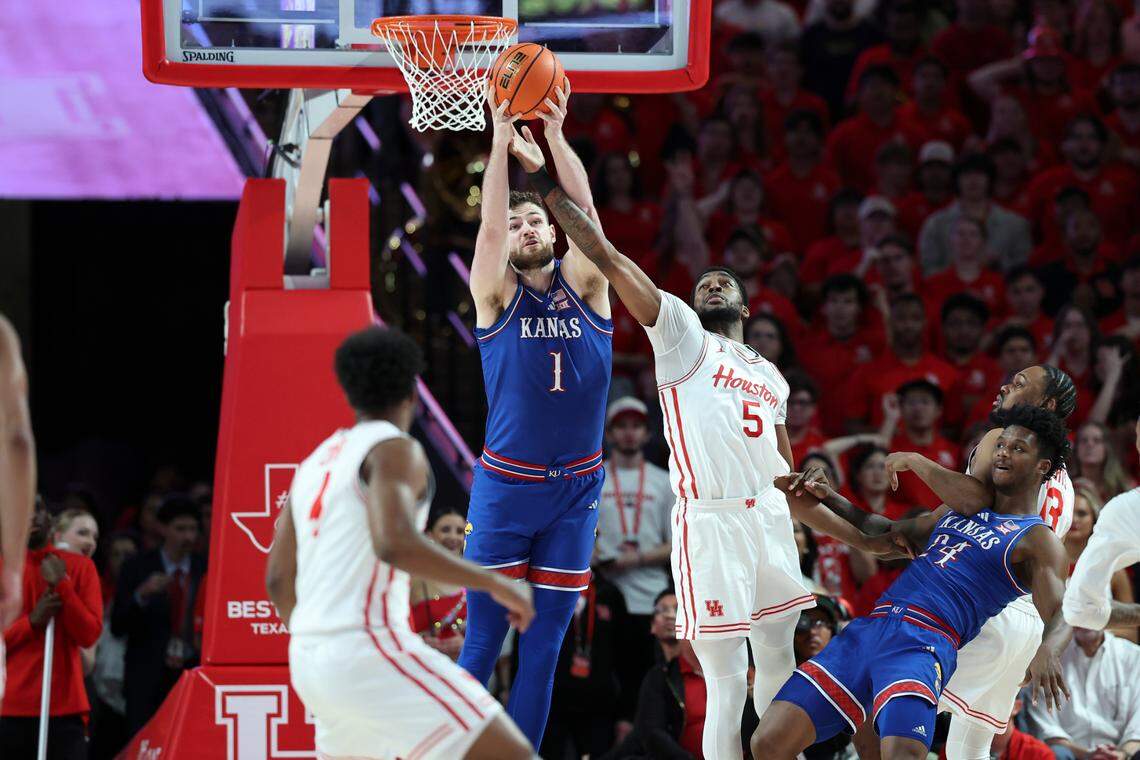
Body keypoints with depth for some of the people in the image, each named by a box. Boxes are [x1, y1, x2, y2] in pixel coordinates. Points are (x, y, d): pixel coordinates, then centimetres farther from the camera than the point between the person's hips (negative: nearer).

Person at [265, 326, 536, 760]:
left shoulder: (317, 461, 19)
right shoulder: (394, 449, -5)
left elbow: (278, 578, 22)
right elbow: (395, 544, -24)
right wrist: (495, 584, -15)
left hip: (309, 658, 9)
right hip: (369, 650, -9)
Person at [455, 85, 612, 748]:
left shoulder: (584, 285, 5)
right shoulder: (498, 294, 1)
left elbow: (585, 211, -9)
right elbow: (490, 224, -15)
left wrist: (556, 134, -17)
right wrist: (503, 135, -21)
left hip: (576, 488, 2)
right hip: (505, 486, -2)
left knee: (543, 650, 4)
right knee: (482, 643, -1)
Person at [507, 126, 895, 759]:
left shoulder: (770, 376, 21)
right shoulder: (680, 333, 5)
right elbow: (608, 259, -5)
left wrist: (858, 537, 24)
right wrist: (544, 182, -13)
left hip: (771, 519, 6)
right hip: (710, 524, -6)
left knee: (781, 670, 12)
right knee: (727, 686, -8)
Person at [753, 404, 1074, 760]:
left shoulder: (1038, 540, 3)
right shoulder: (959, 509, 26)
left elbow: (1060, 615, -10)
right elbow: (895, 534, 40)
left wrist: (1048, 651, -34)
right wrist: (829, 500, 28)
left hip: (925, 641, -7)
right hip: (871, 626, 7)